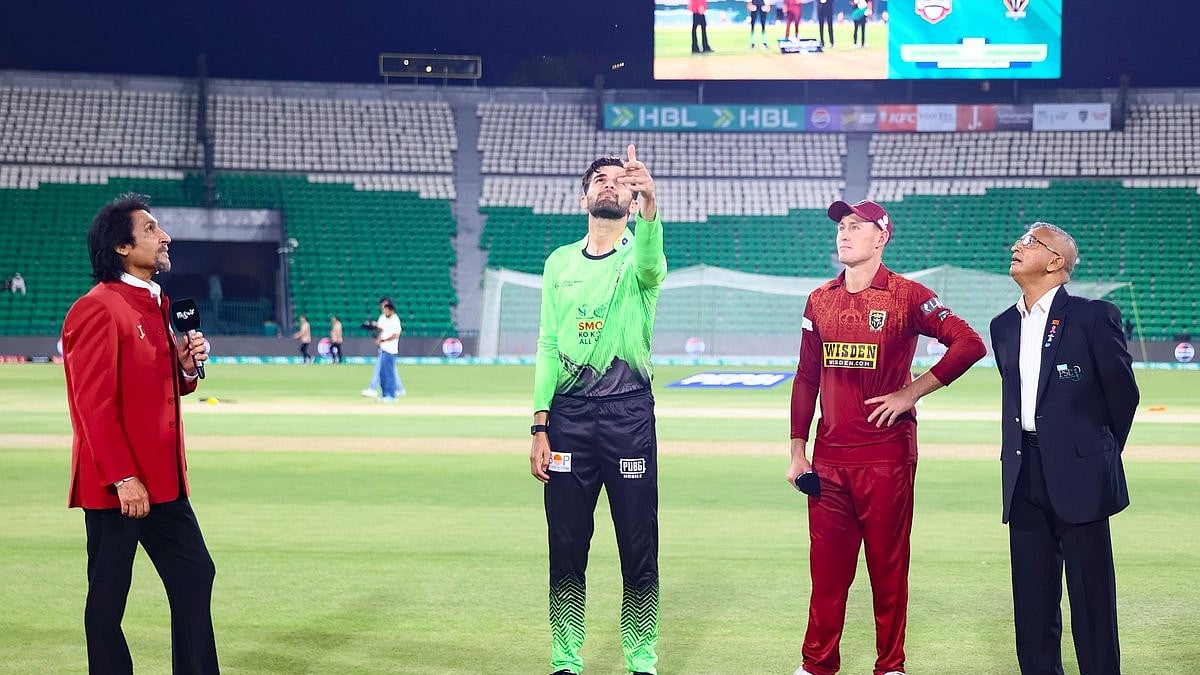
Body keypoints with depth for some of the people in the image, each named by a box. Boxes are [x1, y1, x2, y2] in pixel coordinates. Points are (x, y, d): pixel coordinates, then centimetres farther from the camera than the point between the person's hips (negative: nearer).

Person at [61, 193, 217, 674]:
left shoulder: (156, 305, 14)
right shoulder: (97, 310, -14)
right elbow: (94, 403, -20)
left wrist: (187, 366, 2)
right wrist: (122, 479, -23)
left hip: (163, 479, 9)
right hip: (117, 485, -9)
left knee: (195, 576, 11)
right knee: (108, 597, 2)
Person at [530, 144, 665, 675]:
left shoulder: (639, 257, 2)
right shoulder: (559, 263, 11)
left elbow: (650, 264, -26)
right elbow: (548, 348, 10)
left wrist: (650, 202, -46)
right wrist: (540, 428, 1)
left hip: (629, 412, -2)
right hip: (568, 416, 3)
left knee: (639, 547, 2)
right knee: (566, 546, 6)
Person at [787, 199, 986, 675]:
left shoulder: (906, 295, -4)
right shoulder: (819, 300, 11)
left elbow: (969, 344, -12)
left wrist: (911, 393, -12)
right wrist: (797, 450, 11)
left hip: (887, 455, -4)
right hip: (829, 458, 4)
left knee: (888, 565, 3)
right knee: (826, 565, 7)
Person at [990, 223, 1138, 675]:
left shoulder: (1094, 317, -4)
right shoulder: (1004, 326, 13)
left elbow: (1122, 393, 2)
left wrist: (1101, 454, 9)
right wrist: (1020, 455, 16)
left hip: (1078, 477, -5)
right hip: (1024, 476, 5)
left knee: (1092, 598, 0)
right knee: (1032, 600, 8)